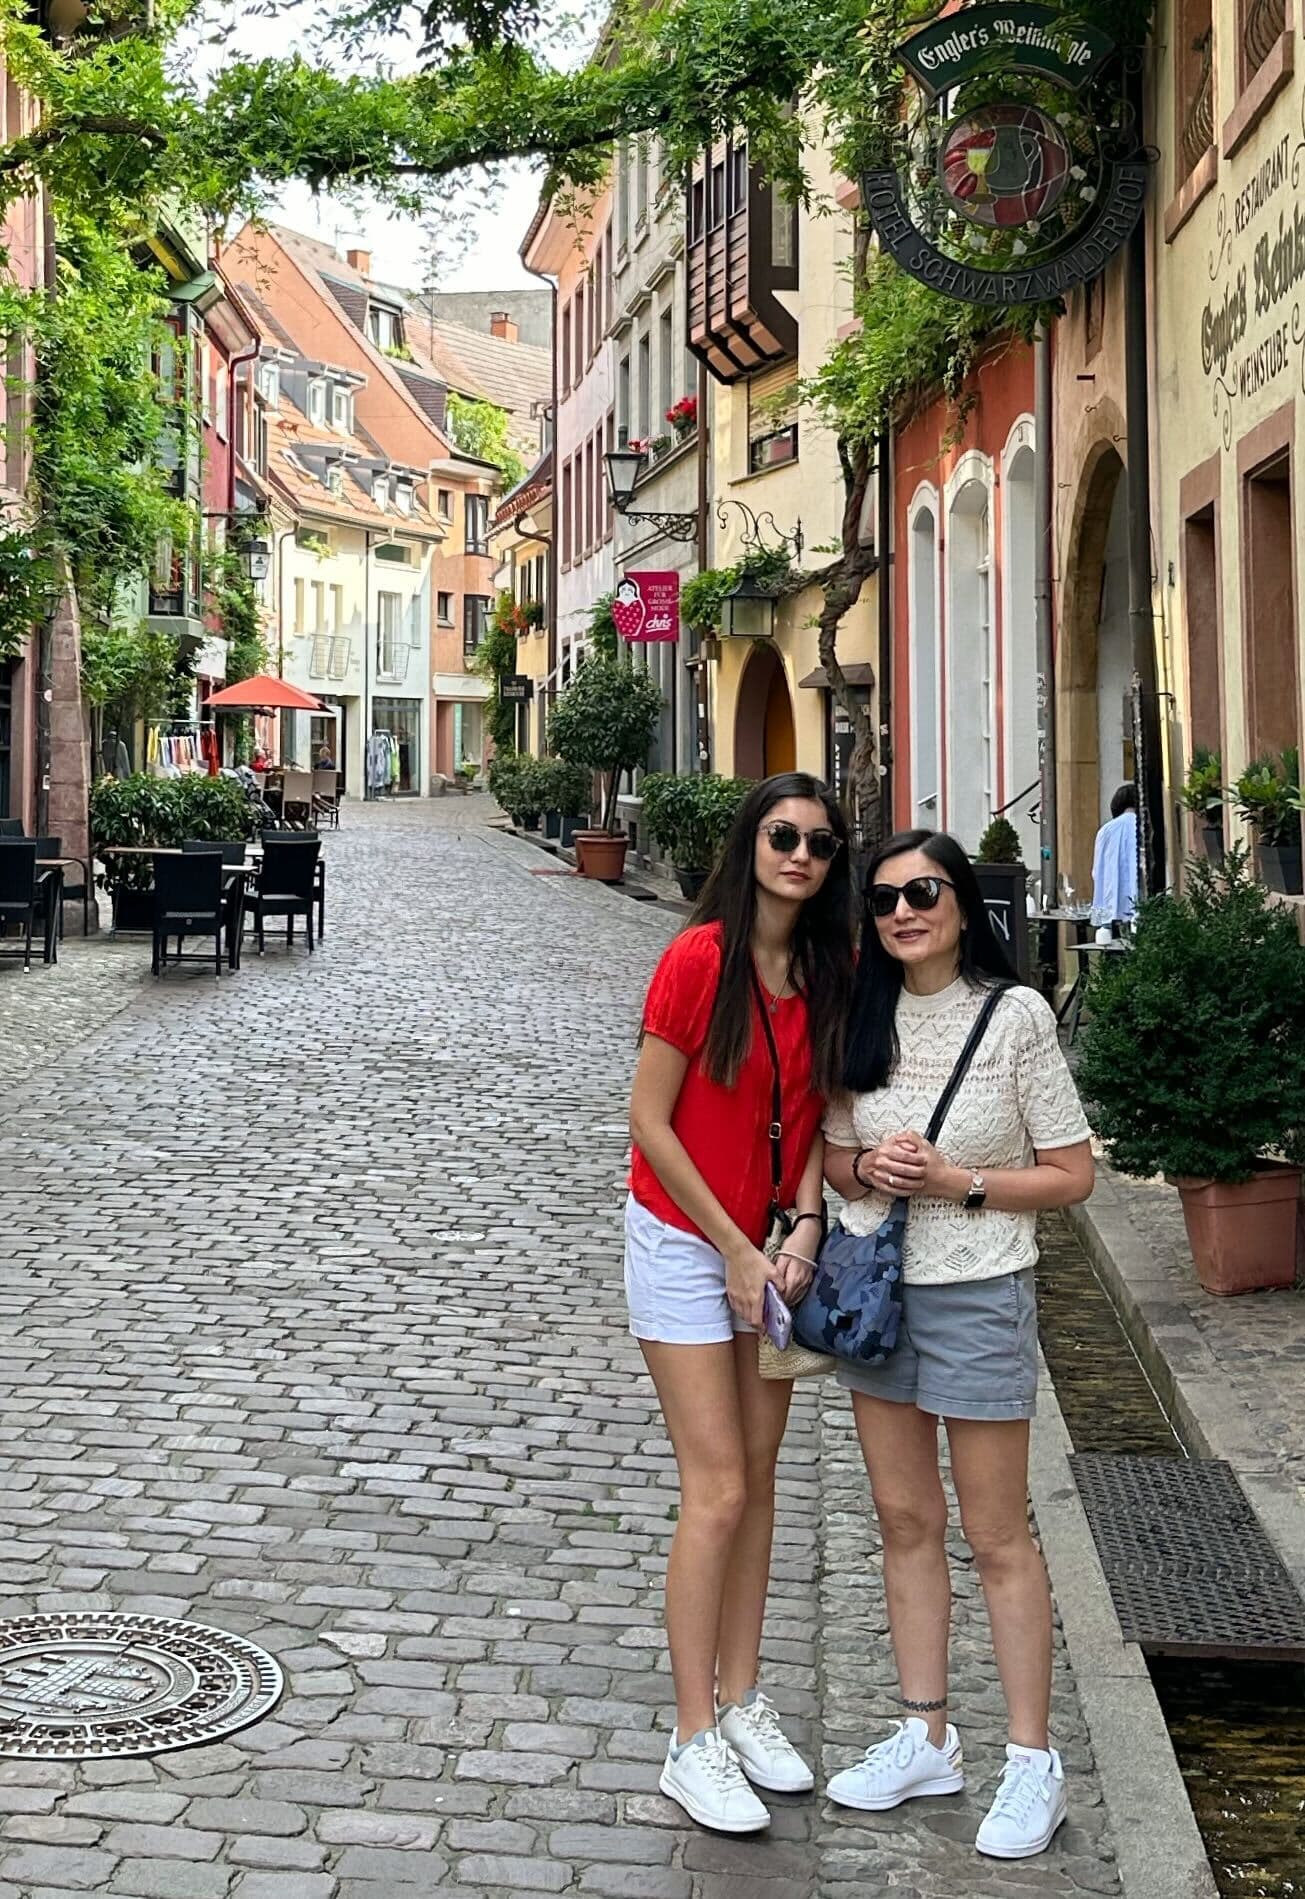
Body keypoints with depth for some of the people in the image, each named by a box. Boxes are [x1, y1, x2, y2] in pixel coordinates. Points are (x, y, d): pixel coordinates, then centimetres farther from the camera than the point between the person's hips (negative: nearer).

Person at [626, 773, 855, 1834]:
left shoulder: (834, 971, -2)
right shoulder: (700, 959, -18)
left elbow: (818, 1112, 6)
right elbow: (649, 1121, -15)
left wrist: (803, 1229, -10)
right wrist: (735, 1249, -14)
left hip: (774, 1244, 6)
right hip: (685, 1240, -6)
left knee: (758, 1479, 11)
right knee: (717, 1490, -7)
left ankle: (741, 1702, 24)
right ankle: (695, 1742, 2)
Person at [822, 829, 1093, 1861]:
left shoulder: (1015, 1015, -12)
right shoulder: (866, 1018, 3)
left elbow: (1071, 1175, -9)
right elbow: (834, 1155, 11)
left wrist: (955, 1182, -19)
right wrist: (870, 1169, -10)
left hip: (975, 1295, -5)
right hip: (874, 1284, 5)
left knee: (997, 1536, 2)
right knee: (906, 1520, 13)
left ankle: (1035, 1763, 12)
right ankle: (927, 1738, 25)